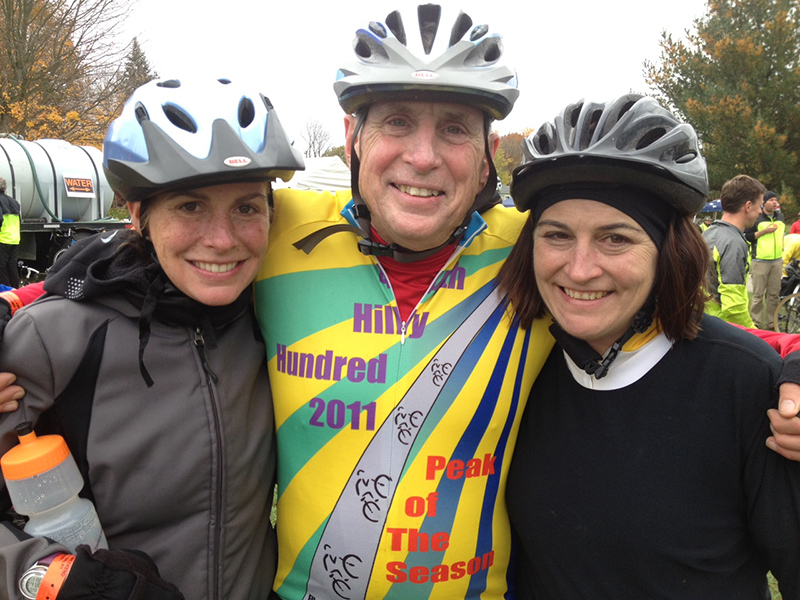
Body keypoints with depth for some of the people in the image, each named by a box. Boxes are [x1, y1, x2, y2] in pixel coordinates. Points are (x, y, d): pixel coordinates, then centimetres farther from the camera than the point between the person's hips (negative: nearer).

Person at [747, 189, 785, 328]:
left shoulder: (780, 216, 14)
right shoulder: (756, 218, -5)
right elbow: (746, 237, -10)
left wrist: (782, 248, 19)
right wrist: (764, 231, -17)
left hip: (777, 261, 6)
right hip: (760, 261, -6)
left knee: (774, 294, 6)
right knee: (758, 294, -4)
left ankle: (771, 323, 14)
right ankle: (756, 324, 3)